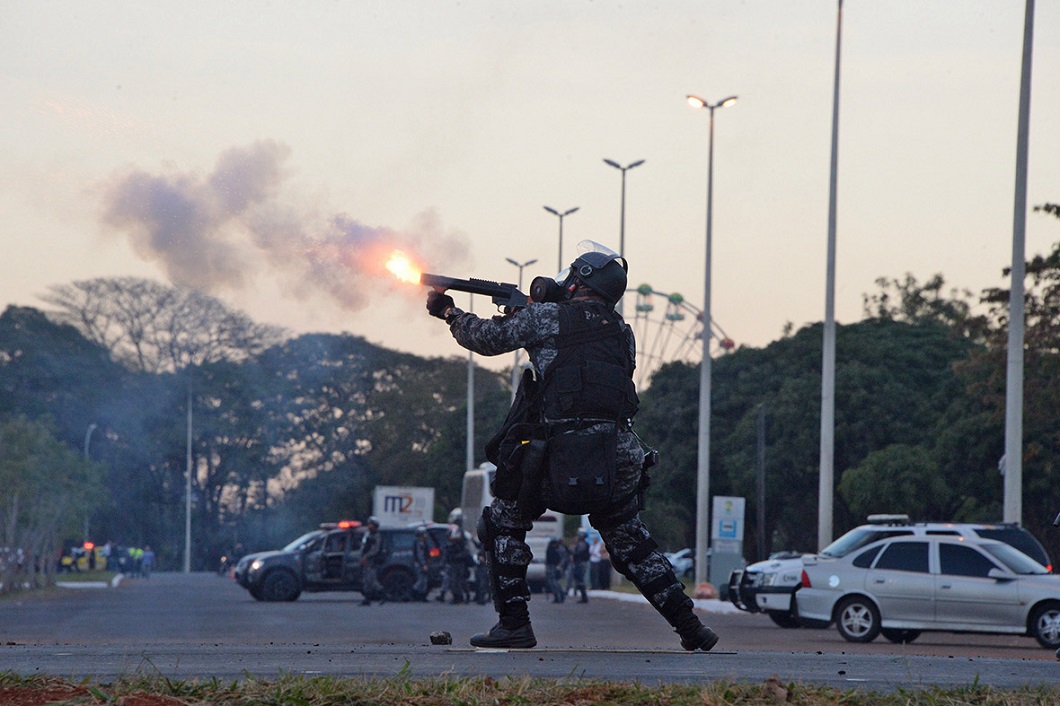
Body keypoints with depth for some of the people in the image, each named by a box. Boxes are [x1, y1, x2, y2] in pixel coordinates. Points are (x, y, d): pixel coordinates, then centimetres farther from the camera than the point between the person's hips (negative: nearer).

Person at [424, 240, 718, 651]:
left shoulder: (547, 317, 1)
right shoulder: (622, 333, 17)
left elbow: (489, 338, 9)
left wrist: (449, 313, 28)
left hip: (564, 455, -5)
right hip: (621, 457, 5)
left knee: (502, 524, 15)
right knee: (631, 544, 21)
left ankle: (514, 624, 8)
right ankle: (692, 630, 16)